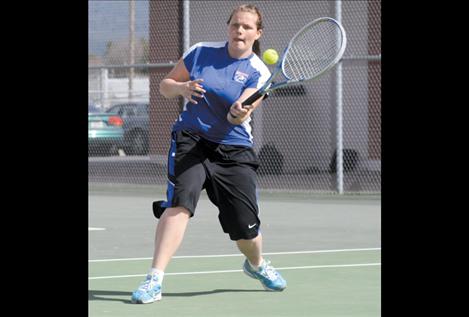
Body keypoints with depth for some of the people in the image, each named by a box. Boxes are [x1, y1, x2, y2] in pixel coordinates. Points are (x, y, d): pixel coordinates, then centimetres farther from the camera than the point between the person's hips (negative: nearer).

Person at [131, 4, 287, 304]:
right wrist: (181, 88, -14)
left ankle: (257, 264, 37)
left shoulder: (259, 73, -4)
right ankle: (154, 281, -29)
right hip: (190, 141, 0)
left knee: (246, 229, 0)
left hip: (233, 151, 0)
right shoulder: (201, 52, 1)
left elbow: (237, 116, -19)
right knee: (180, 203, -26)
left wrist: (240, 112, -43)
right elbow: (165, 85, 8)